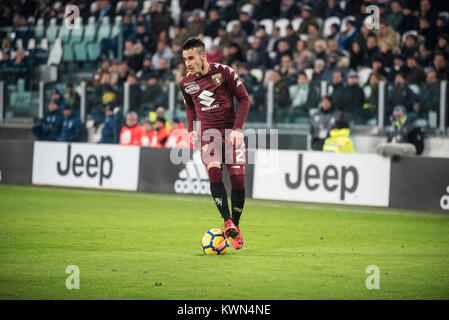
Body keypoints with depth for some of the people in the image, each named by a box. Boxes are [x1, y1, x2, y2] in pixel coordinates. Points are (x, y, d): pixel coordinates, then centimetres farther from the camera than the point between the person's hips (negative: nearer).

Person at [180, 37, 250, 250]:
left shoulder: (224, 72, -8)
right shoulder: (186, 83, 5)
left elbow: (243, 98, -3)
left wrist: (238, 128, -12)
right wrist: (192, 130, 7)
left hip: (230, 133, -2)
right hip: (207, 135, 2)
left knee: (238, 178, -7)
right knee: (214, 172, -23)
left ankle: (236, 226, 10)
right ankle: (228, 223, -27)